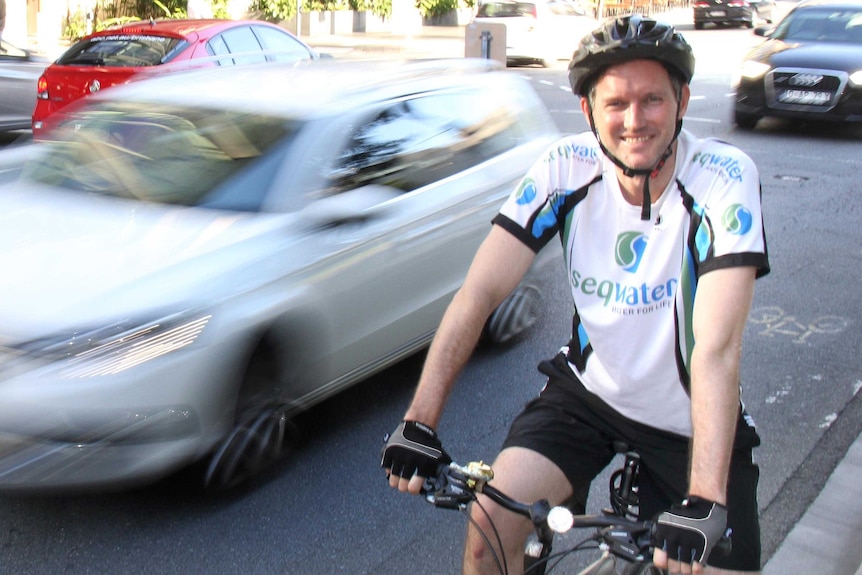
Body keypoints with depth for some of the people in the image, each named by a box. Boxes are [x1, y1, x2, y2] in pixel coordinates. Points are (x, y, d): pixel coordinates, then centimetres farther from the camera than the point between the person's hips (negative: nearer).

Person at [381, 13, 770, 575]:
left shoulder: (725, 177, -23)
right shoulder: (567, 168, -15)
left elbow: (717, 347, -32)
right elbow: (480, 290, -19)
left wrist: (703, 502, -39)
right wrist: (420, 420, -27)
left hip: (690, 418, -1)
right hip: (590, 390, 1)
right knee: (493, 520, -16)